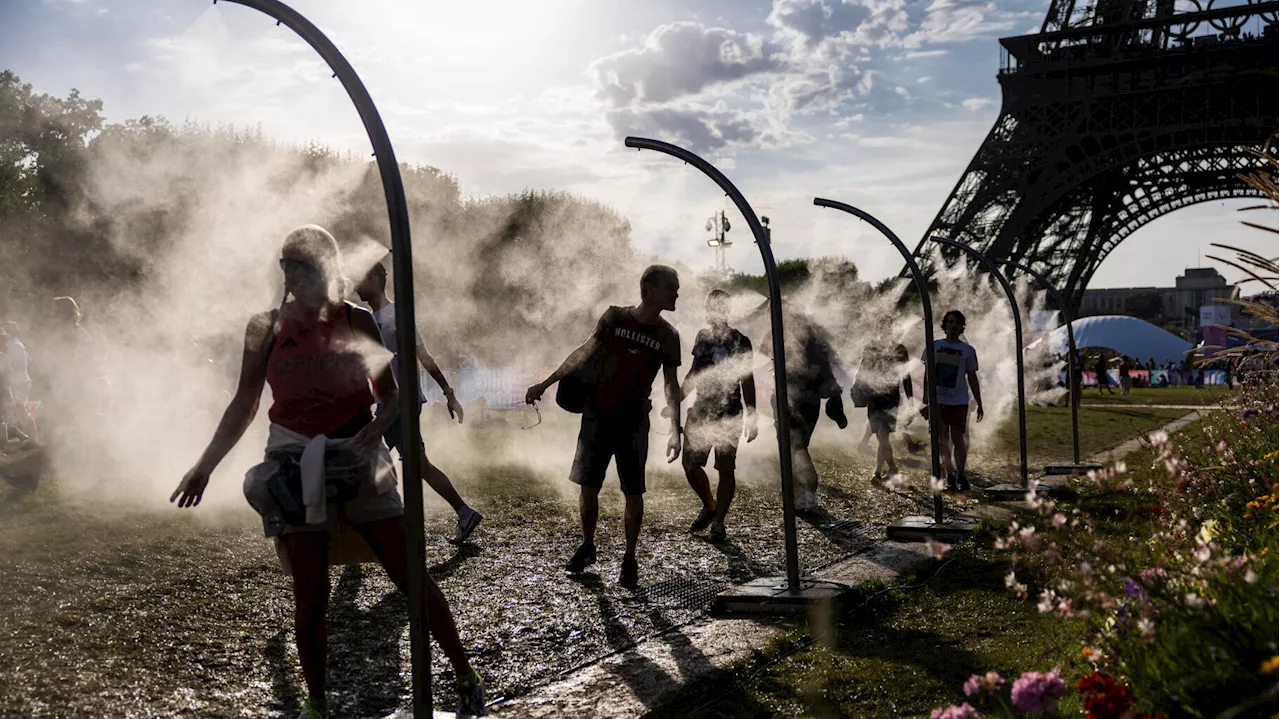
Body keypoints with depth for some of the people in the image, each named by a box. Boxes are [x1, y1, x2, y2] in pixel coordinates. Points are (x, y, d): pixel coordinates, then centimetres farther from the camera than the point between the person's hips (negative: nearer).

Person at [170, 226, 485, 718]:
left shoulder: (358, 322, 1)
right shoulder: (267, 327, 1)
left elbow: (392, 394, 6)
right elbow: (244, 405, 8)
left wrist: (374, 431, -14)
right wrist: (205, 466, 6)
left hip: (359, 464, 0)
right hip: (295, 470, 0)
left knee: (412, 578, 0)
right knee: (310, 599, 0)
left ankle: (466, 678, 12)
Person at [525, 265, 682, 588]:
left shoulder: (668, 336, -3)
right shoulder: (615, 317, -3)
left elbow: (671, 385, -1)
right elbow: (584, 353, 5)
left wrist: (675, 430, -12)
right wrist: (546, 383, 6)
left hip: (634, 422, 0)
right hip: (597, 415, 1)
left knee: (633, 493, -2)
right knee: (588, 487, 6)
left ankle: (630, 558, 14)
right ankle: (587, 547, 26)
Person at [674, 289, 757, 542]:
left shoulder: (739, 341, -4)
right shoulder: (702, 337, 11)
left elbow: (747, 382, -4)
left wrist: (751, 418, -9)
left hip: (728, 415, -5)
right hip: (700, 411, 5)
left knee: (725, 469, -1)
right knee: (690, 465, 5)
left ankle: (718, 522, 9)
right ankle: (709, 507, 27)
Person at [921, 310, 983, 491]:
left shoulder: (968, 350, 4)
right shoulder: (934, 346, 6)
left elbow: (972, 378, 7)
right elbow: (928, 374, 9)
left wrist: (979, 404, 4)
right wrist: (926, 398, 4)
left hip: (959, 400, -1)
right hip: (938, 400, 1)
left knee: (957, 438, -5)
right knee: (942, 440, 4)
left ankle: (961, 475, 1)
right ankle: (950, 476, 13)